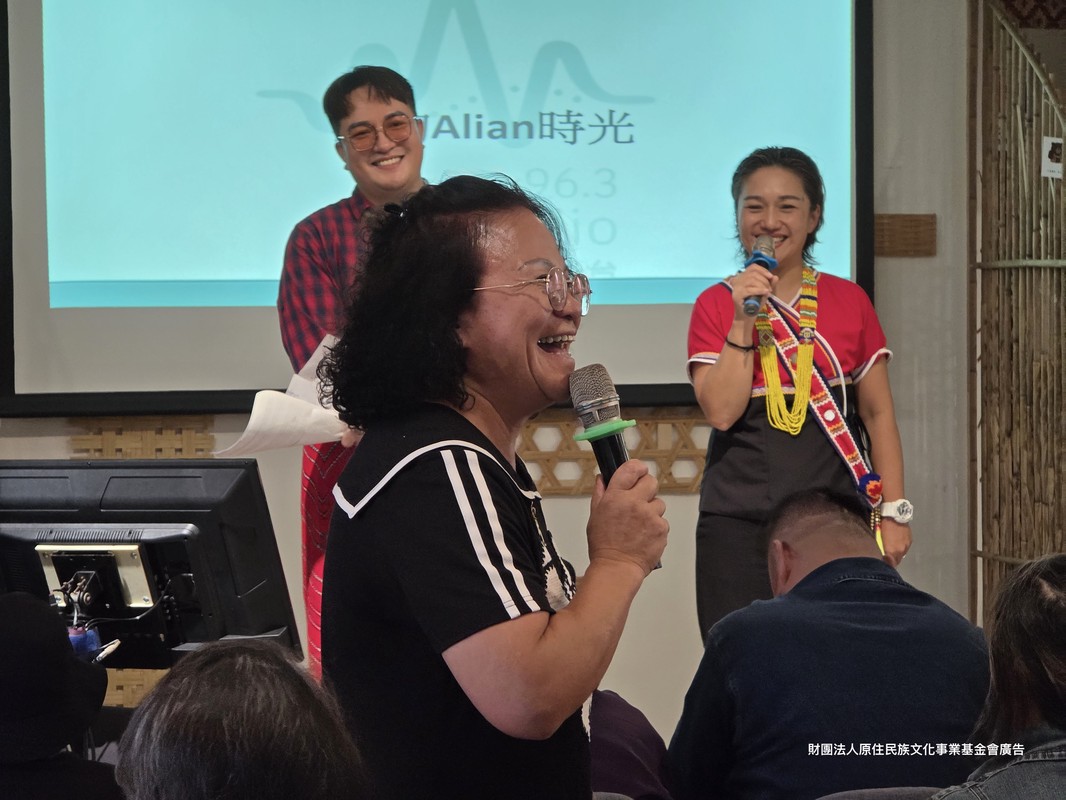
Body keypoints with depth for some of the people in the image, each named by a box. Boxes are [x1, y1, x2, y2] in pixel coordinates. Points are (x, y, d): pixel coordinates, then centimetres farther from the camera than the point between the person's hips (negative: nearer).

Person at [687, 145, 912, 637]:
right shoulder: (715, 306, 4)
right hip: (739, 524, -1)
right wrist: (743, 322, -13)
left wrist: (895, 511, 2)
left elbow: (878, 414, 8)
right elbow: (721, 411, -7)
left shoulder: (848, 301, 6)